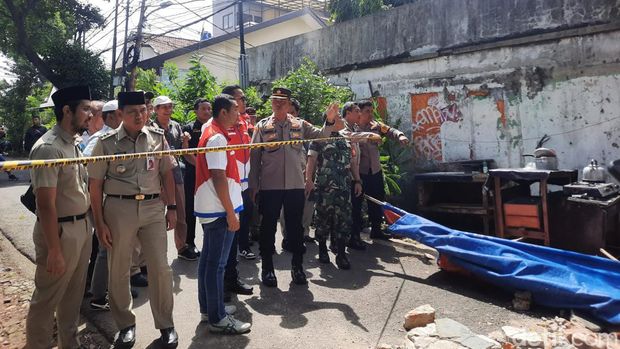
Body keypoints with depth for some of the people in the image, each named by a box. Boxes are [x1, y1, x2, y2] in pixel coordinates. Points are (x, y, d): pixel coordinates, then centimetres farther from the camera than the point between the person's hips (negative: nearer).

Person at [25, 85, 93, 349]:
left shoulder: (75, 143, 8)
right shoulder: (48, 148, -19)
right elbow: (46, 205, -21)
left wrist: (89, 224, 14)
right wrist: (54, 250, -19)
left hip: (82, 227, 9)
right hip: (60, 231, -8)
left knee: (73, 295, 21)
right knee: (46, 299, 9)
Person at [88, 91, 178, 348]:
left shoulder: (157, 137, 3)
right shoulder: (106, 143, -3)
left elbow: (167, 173, 9)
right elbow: (95, 185, -1)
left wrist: (171, 207, 6)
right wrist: (99, 223, -3)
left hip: (153, 207, 1)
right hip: (118, 209, -1)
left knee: (160, 269, 3)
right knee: (118, 271, 11)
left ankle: (166, 325, 22)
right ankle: (125, 325, 32)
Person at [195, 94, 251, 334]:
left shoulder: (213, 134, 14)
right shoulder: (217, 138, -17)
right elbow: (218, 178, -23)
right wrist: (230, 212, -20)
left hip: (212, 208, 10)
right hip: (219, 210, -10)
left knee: (209, 259, 16)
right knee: (217, 263, -2)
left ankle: (208, 308, 29)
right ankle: (217, 318, 9)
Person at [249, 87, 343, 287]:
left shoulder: (300, 125, 6)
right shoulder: (262, 126, 2)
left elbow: (320, 136, -3)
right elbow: (254, 157, 2)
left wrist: (330, 121, -21)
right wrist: (253, 185, -1)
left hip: (295, 185, 2)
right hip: (269, 187, -1)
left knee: (295, 227, 11)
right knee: (268, 227, 8)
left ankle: (297, 266, 25)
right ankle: (267, 268, 22)